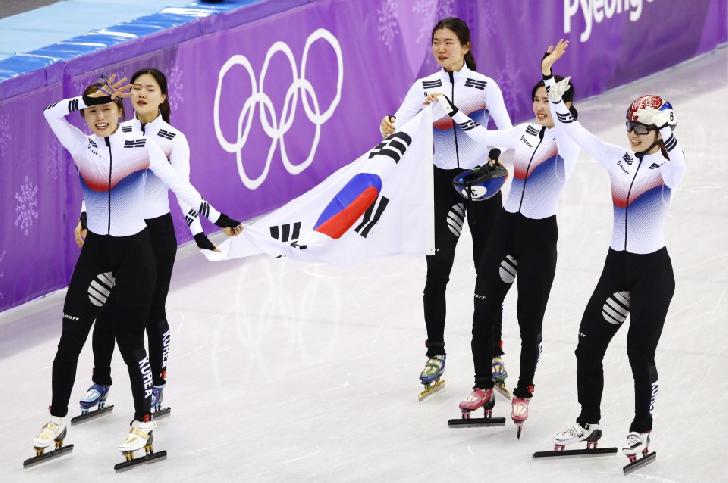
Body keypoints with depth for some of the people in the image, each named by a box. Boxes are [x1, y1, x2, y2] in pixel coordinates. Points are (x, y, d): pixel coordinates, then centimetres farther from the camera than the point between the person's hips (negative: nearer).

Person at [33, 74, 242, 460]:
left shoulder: (142, 147, -8)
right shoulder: (80, 146, -2)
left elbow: (179, 186, -4)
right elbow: (52, 112, -16)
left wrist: (218, 219, -4)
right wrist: (92, 98, -21)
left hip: (134, 252, -3)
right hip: (95, 251, 3)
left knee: (129, 340, 0)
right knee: (70, 339, 2)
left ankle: (143, 423, 15)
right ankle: (57, 422, 13)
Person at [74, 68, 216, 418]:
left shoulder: (173, 140, -7)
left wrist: (198, 233, -20)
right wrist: (84, 219, 5)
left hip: (157, 232, -3)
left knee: (153, 311, 4)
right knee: (106, 309, 4)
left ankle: (156, 386, 17)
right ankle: (100, 383, 19)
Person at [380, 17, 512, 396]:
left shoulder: (485, 87, -3)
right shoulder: (424, 87, 2)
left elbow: (505, 130, -16)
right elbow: (401, 123, -11)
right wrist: (389, 129, -34)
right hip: (442, 183, 1)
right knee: (437, 270, -4)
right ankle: (435, 353, 5)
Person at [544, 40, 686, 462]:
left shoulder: (668, 168, -10)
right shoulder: (617, 159, 4)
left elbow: (676, 158, -36)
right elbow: (572, 127, 2)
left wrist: (664, 127, -51)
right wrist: (550, 77, -6)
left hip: (653, 270, -5)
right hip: (616, 265, 5)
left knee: (640, 352, 0)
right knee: (589, 344, 5)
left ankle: (642, 430, 16)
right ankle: (589, 422, 20)